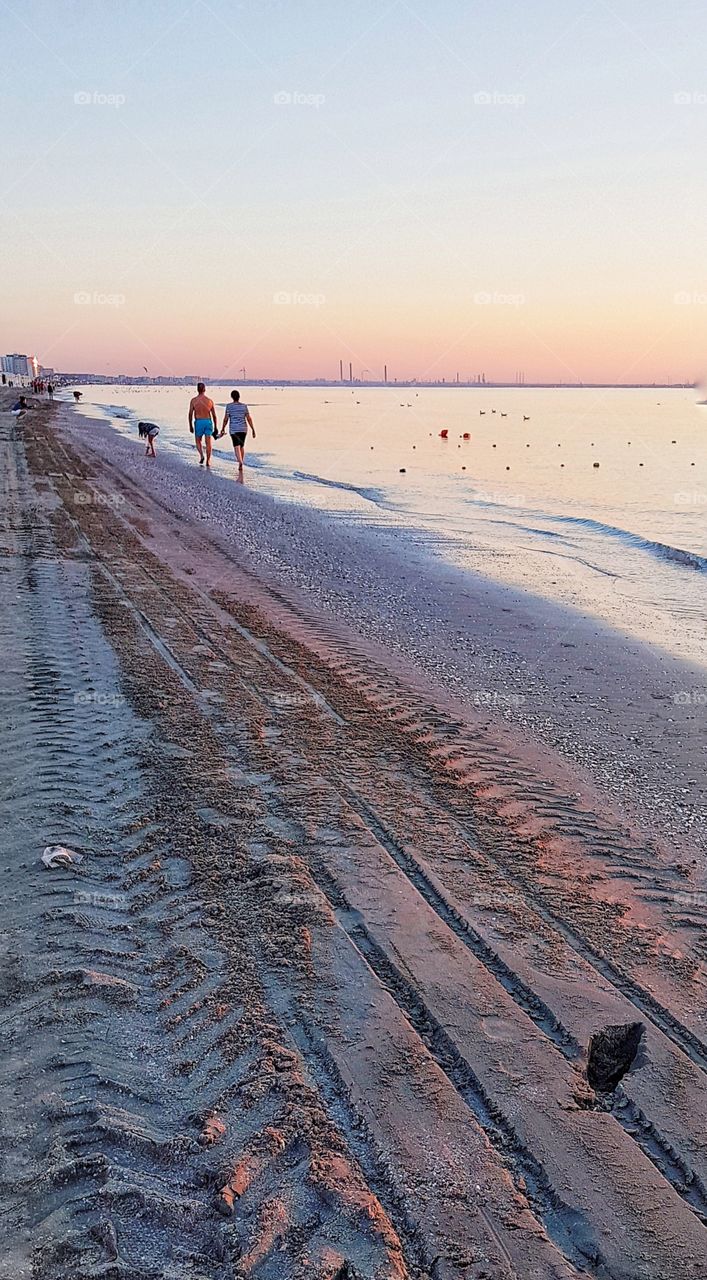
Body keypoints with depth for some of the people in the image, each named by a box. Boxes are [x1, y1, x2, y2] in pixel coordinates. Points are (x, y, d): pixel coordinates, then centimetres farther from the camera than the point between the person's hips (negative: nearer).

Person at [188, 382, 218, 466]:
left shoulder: (193, 400, -2)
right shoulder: (210, 401, 1)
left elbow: (190, 414, -2)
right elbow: (214, 415, 4)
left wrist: (190, 426, 8)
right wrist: (215, 427, 11)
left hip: (198, 422, -1)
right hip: (208, 422, 1)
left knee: (198, 441, 15)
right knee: (208, 443, 6)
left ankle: (201, 455, -9)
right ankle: (208, 461, 5)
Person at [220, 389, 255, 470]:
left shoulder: (229, 406, -4)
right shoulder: (244, 406, 2)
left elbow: (226, 419, -4)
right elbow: (249, 418, 0)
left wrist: (223, 429, 8)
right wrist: (253, 430, 4)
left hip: (234, 429, -3)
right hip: (243, 429, 3)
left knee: (236, 447, -10)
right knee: (242, 446, 18)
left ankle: (240, 462, -36)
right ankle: (240, 465, 25)